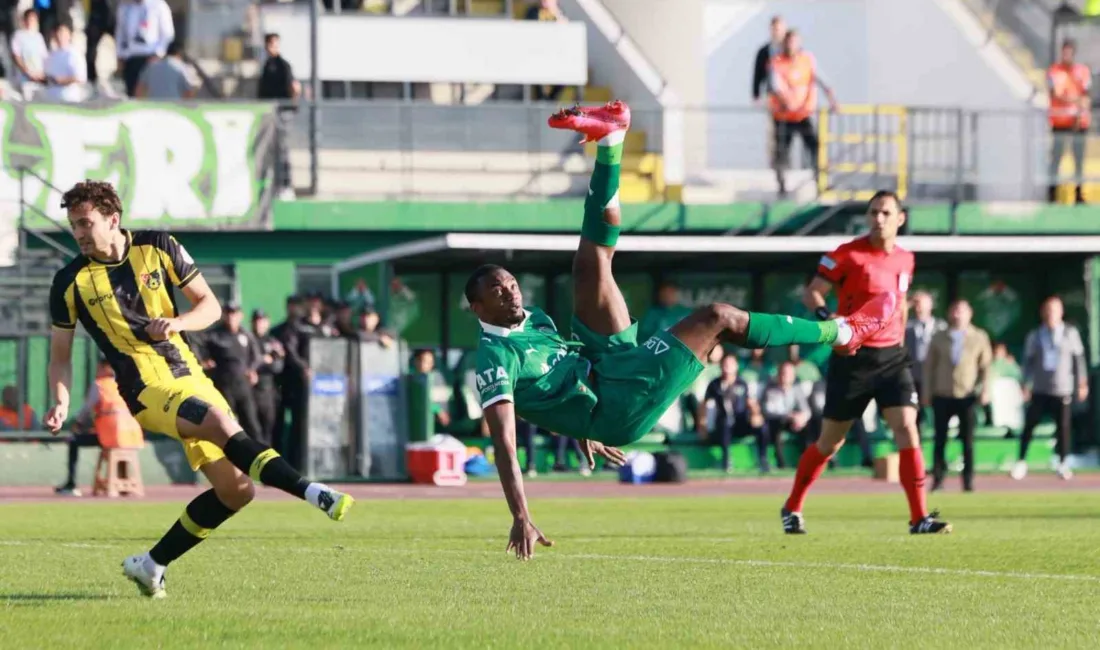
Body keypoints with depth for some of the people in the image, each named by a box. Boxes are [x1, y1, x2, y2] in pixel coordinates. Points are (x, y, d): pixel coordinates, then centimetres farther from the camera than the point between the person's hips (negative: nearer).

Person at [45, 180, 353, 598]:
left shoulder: (158, 249, 2)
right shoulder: (71, 283, -1)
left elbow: (210, 305, 8)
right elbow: (60, 355, 7)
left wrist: (177, 323, -13)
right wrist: (61, 403, -10)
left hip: (190, 377, 4)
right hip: (147, 391, -4)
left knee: (236, 489, 0)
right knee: (222, 424, -32)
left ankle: (153, 564, 10)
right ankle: (313, 493, -39)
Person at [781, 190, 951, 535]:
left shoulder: (904, 259, 8)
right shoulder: (848, 254, -8)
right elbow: (812, 292, -11)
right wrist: (826, 317, -30)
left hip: (891, 356, 4)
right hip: (852, 358, -4)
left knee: (907, 429, -12)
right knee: (831, 441, 5)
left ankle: (919, 517, -13)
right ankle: (792, 508, 24)